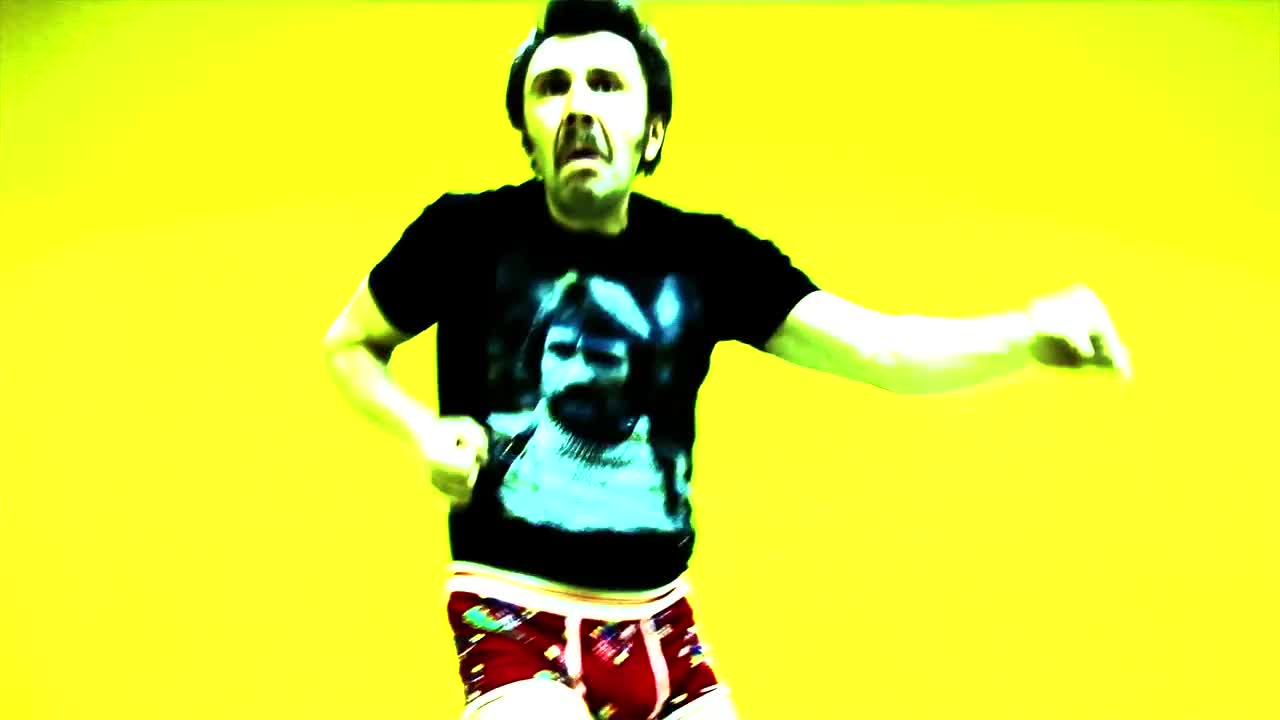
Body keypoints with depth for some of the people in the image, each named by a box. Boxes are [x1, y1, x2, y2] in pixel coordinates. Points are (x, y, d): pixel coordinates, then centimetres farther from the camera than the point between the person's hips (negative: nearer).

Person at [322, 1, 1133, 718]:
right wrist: (422, 431, -10)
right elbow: (349, 344, 9)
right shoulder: (467, 234, -7)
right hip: (515, 611, -3)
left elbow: (881, 348, -8)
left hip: (659, 619, 4)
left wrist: (1026, 333, -26)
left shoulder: (706, 258, -1)